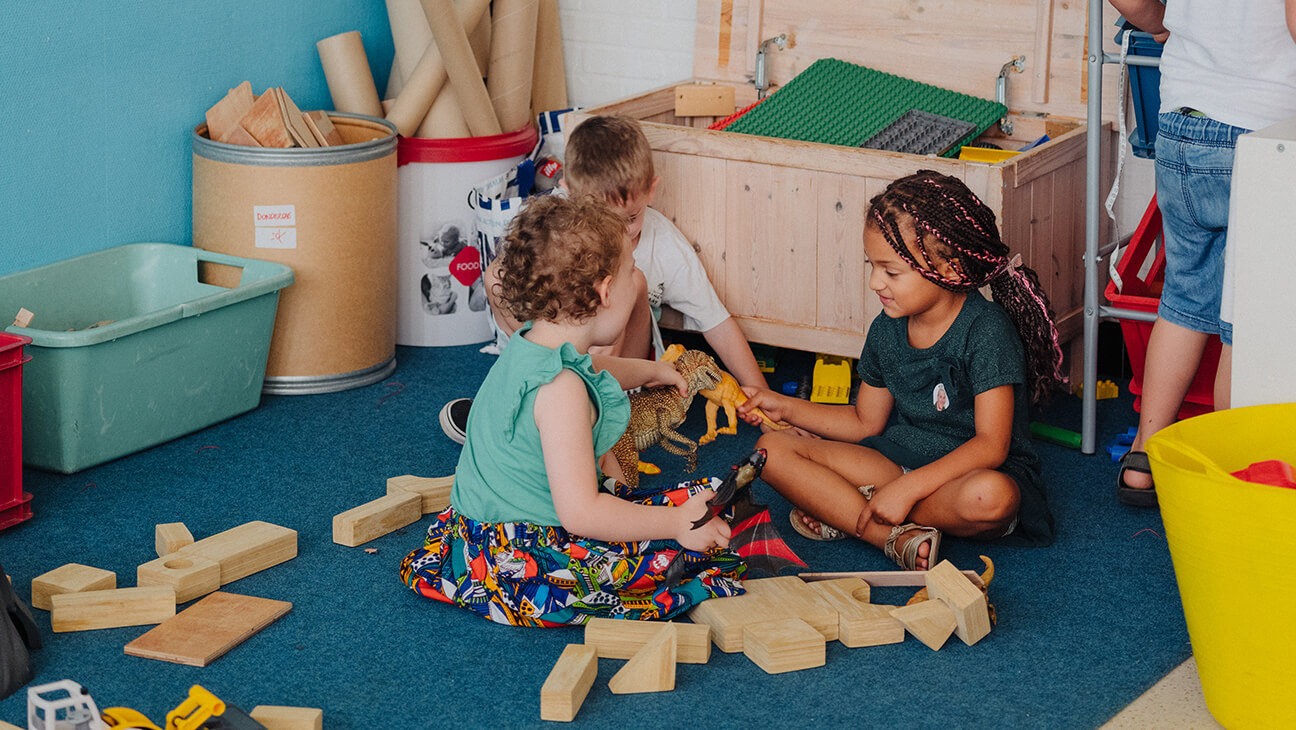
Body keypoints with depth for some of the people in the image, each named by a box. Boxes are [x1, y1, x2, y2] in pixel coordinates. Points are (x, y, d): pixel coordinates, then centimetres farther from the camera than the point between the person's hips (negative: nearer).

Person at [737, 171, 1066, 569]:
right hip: (900, 461, 6)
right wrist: (787, 407, 10)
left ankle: (844, 513, -23)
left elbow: (991, 445, -24)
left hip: (969, 472, -6)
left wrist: (908, 488, -31)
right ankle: (899, 537, -27)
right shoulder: (886, 331, 4)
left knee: (991, 497, -44)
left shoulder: (986, 330, -18)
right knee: (773, 449, -11)